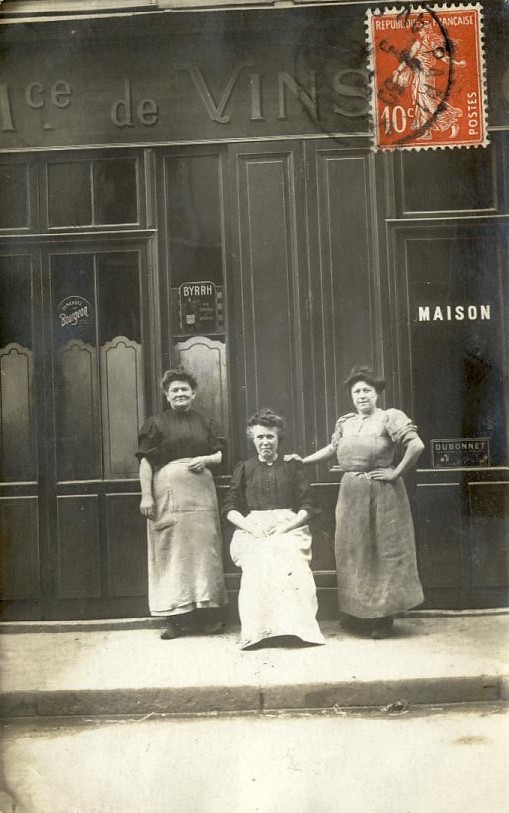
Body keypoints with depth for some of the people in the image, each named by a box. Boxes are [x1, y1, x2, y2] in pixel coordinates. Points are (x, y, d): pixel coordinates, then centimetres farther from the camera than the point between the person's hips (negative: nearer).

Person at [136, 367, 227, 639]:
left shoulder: (204, 423, 15)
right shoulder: (156, 423, 4)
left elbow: (219, 455, 19)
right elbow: (145, 462, -1)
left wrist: (206, 459, -4)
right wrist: (146, 496, -10)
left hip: (201, 493, 3)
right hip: (168, 493, -3)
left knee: (203, 549, 3)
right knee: (170, 552, -3)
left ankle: (205, 612, 12)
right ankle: (173, 617, 2)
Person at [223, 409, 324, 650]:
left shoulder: (293, 466, 17)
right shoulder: (244, 469, 18)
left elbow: (306, 507, 9)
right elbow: (230, 508, 11)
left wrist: (285, 528, -8)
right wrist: (251, 528, -7)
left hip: (288, 528, 0)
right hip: (252, 529, 0)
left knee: (287, 554, -35)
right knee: (259, 559, -34)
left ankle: (295, 624, -32)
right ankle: (259, 628, -32)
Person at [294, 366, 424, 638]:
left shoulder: (390, 417, -8)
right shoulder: (345, 422, 11)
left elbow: (416, 445, -18)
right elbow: (332, 448, 23)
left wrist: (396, 473, -15)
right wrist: (302, 461, 18)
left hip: (382, 493, -6)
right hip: (351, 493, 6)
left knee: (384, 550, 1)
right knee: (353, 552, 11)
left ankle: (383, 616, 11)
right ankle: (358, 614, 24)